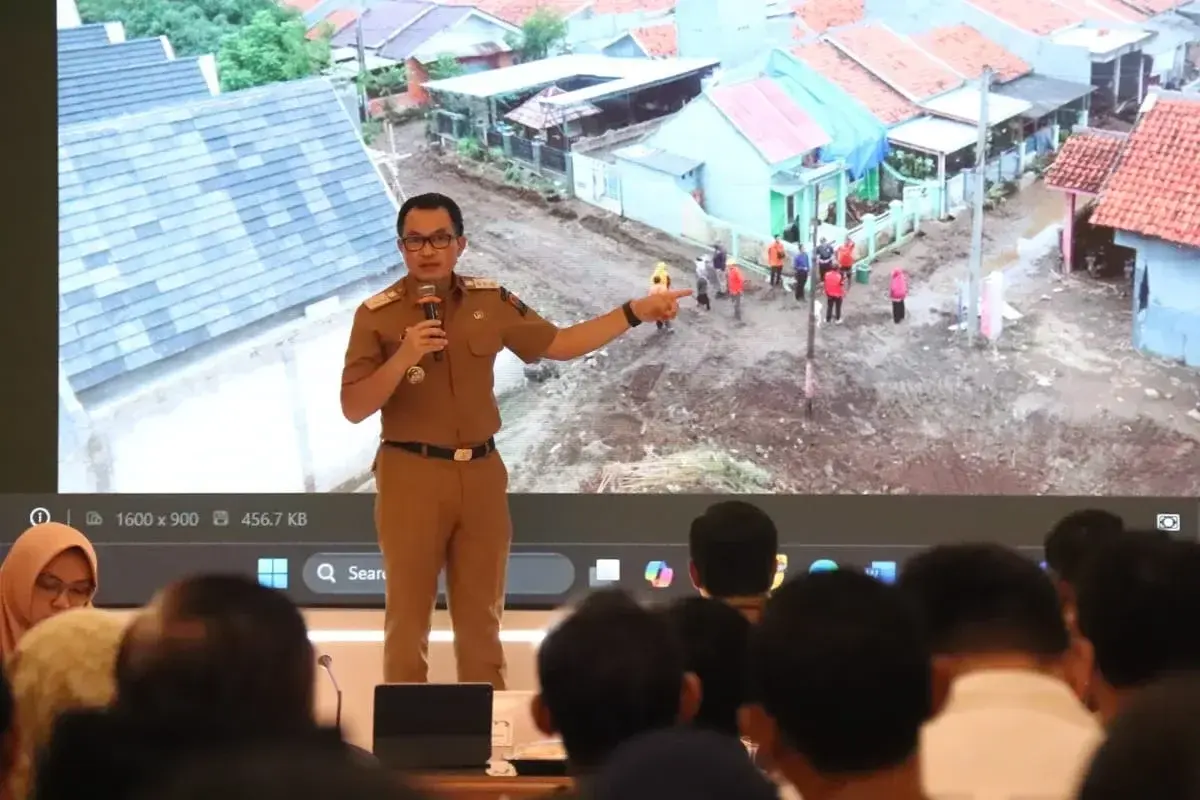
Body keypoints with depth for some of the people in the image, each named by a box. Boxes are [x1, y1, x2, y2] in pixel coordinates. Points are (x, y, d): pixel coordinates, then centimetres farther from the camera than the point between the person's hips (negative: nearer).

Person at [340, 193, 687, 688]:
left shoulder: (490, 302, 5)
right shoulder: (377, 314, -6)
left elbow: (558, 344, 14)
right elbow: (354, 409, -9)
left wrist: (636, 313, 9)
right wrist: (403, 358, -23)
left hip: (481, 473, 4)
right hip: (411, 475, -4)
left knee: (482, 616, 12)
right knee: (408, 614, 2)